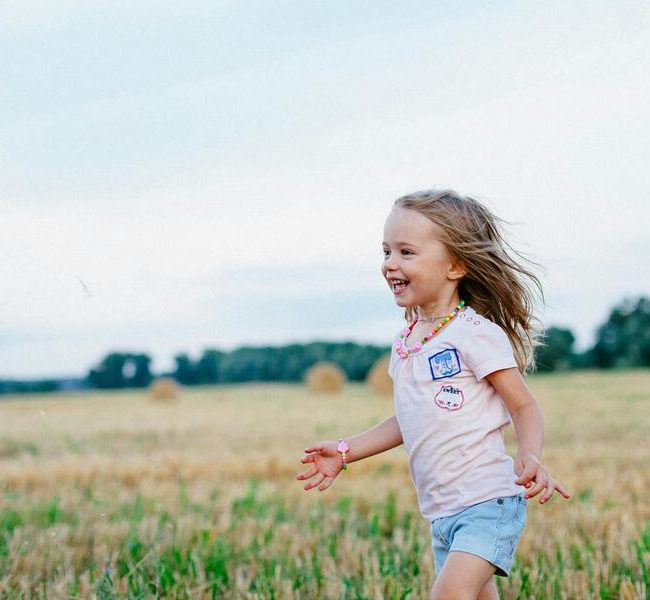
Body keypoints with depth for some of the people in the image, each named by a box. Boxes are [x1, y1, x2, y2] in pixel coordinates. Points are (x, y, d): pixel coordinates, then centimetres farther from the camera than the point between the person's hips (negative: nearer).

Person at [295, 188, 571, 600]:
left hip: (488, 502, -8)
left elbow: (524, 406, -10)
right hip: (441, 512, 8)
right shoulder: (404, 344, 11)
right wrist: (346, 451, 19)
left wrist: (530, 457, -29)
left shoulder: (475, 333, -12)